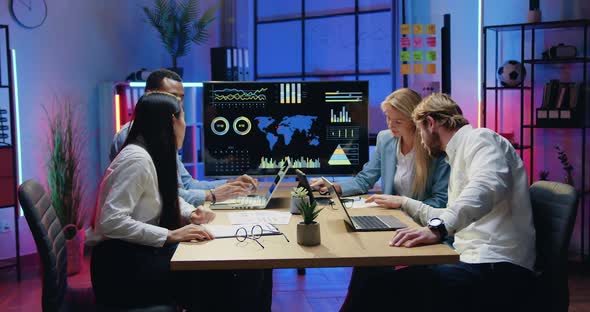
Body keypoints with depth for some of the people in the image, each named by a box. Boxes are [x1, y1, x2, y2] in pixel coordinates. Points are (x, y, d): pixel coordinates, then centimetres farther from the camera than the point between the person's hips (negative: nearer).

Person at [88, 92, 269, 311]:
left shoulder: (158, 155, 10)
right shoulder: (137, 158, -18)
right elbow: (110, 221, -25)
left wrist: (191, 213, 4)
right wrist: (170, 235, -27)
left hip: (142, 251, 8)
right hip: (121, 265, -8)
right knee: (215, 279, -20)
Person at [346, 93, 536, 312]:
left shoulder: (479, 138, -5)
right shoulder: (460, 154, 26)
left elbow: (487, 187, -28)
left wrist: (437, 228, -41)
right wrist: (404, 203, 39)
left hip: (496, 270, -10)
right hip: (477, 261, 10)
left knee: (379, 289, -20)